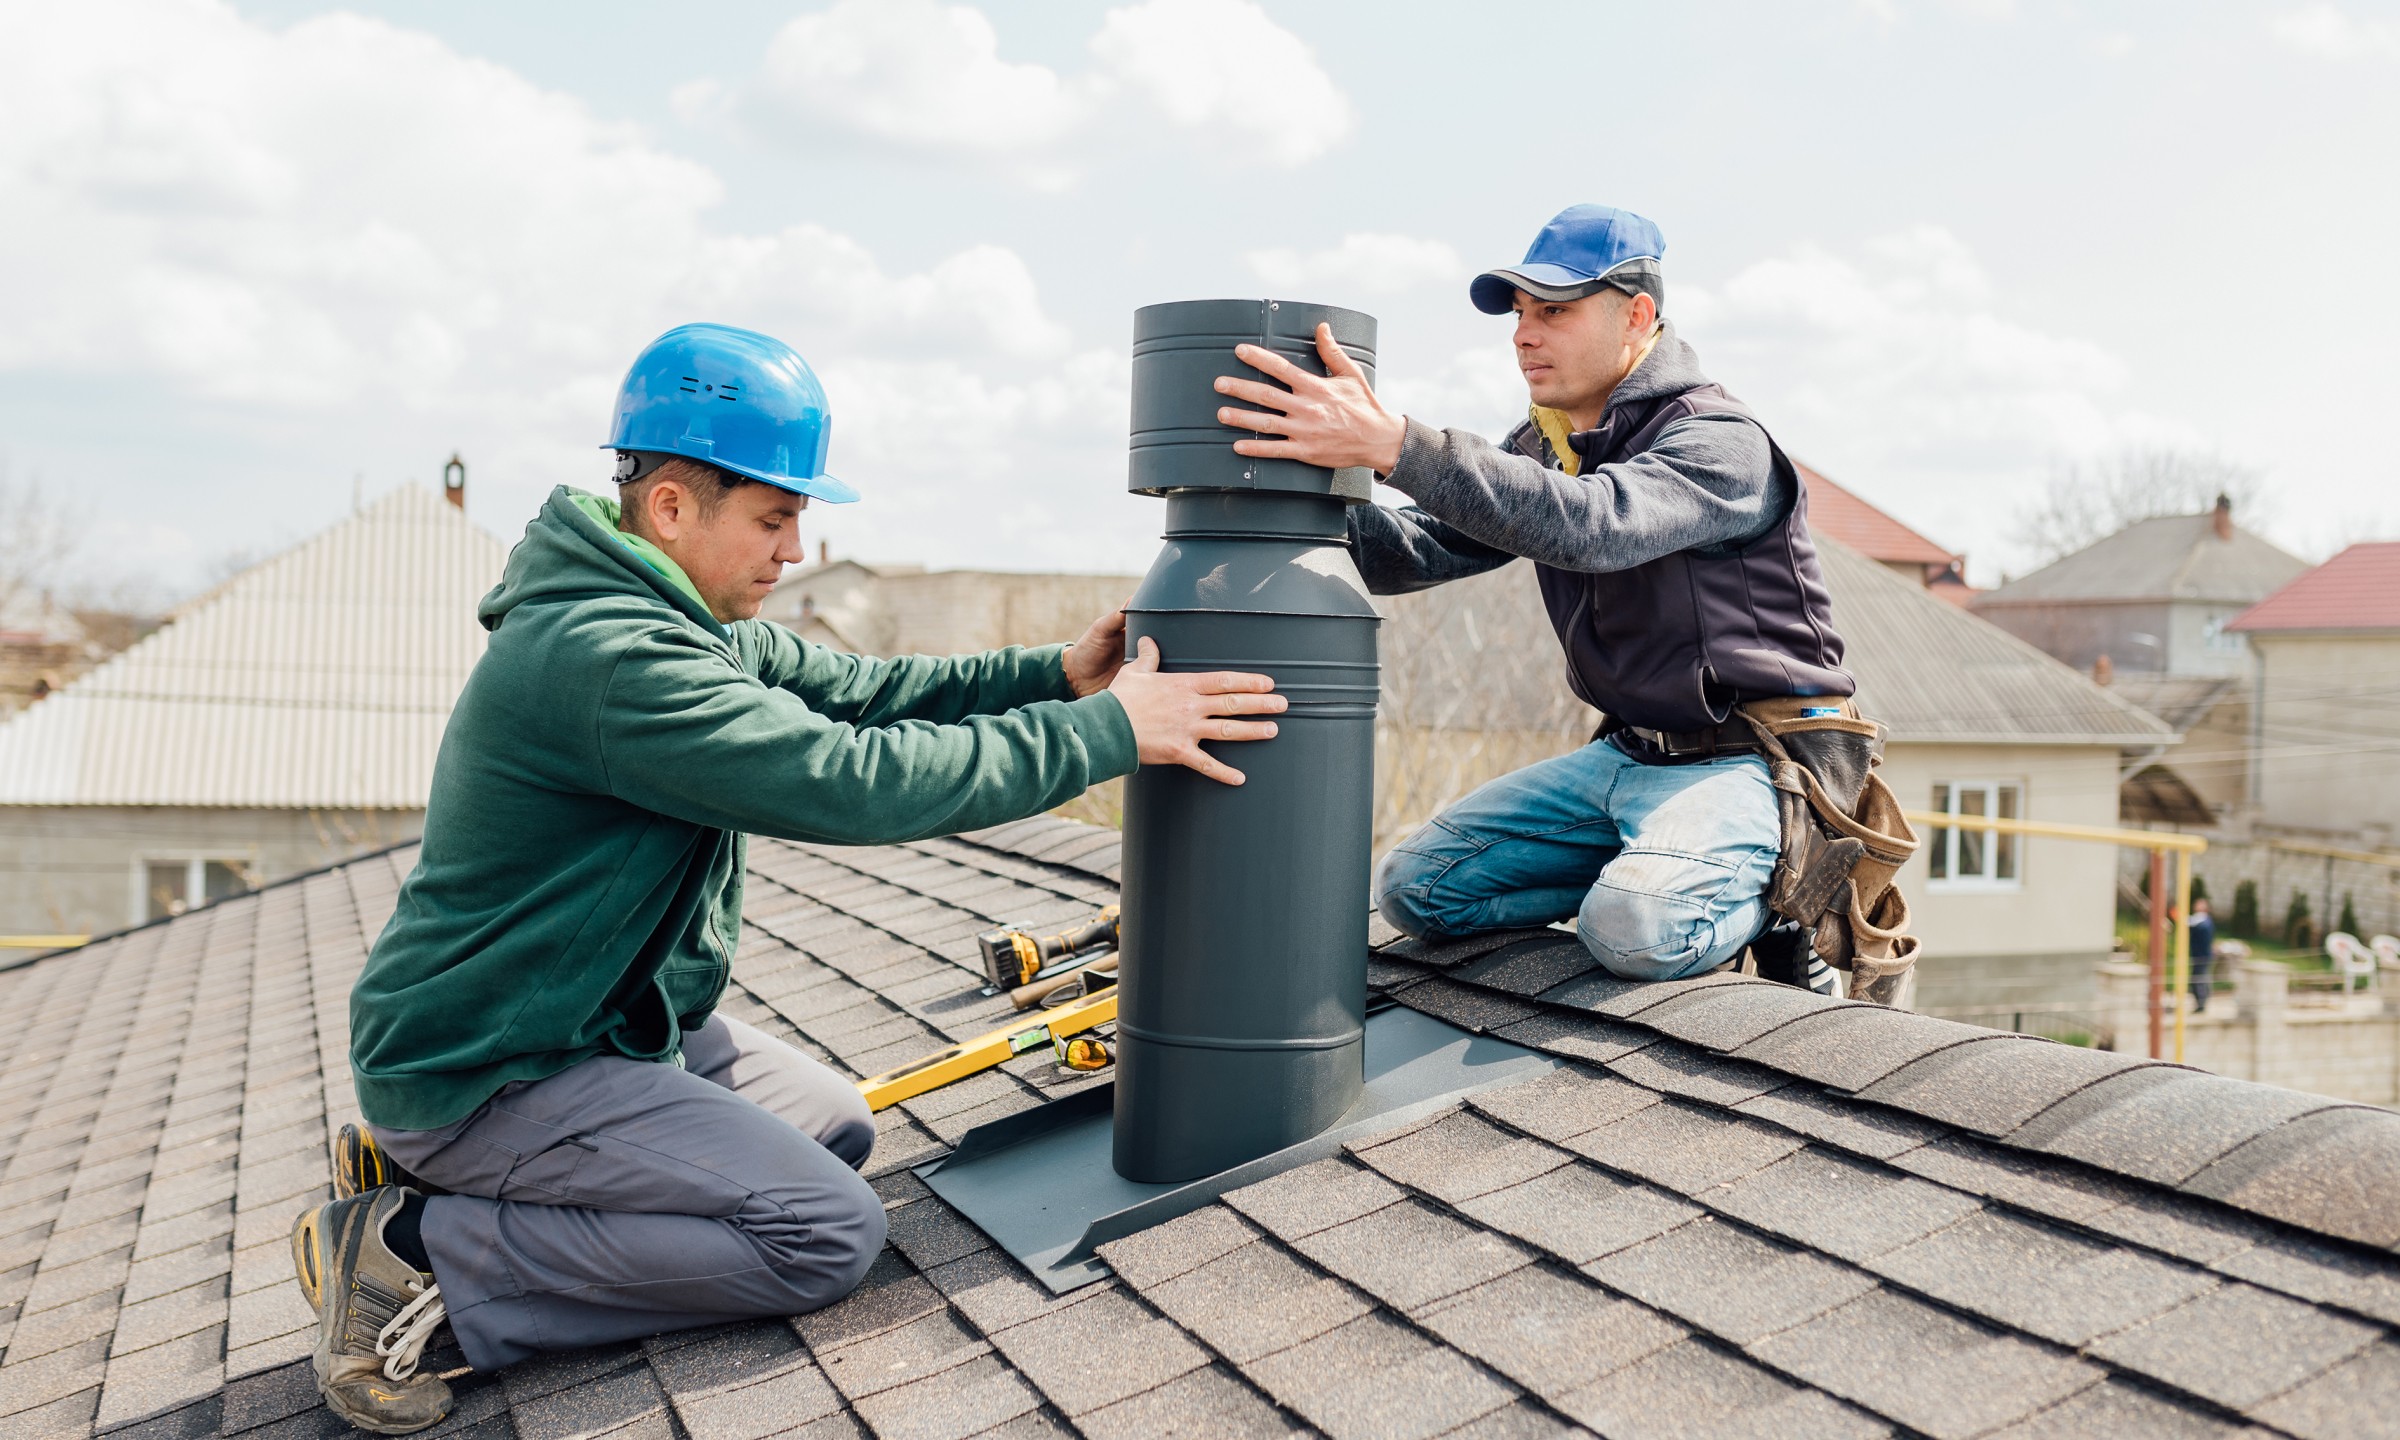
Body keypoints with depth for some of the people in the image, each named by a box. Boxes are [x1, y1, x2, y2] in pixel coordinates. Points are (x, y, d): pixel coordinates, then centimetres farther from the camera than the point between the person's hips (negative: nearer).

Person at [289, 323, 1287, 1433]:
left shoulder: (683, 621, 6)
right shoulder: (601, 655, -28)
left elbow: (854, 688, 4)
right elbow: (850, 779, -32)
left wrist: (1050, 675, -8)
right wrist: (1105, 732, -27)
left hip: (608, 1020, 10)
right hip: (488, 1072, -10)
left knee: (835, 1129, 18)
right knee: (828, 1232, -14)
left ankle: (440, 1169, 13)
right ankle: (424, 1248, -7)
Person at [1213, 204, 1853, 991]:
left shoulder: (1720, 441, -18)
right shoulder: (1543, 447, 9)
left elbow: (1591, 524, -38)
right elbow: (1424, 550, -2)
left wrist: (1389, 442, -46)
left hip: (1746, 758, -7)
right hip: (1625, 753, 8)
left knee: (1638, 930, -34)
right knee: (1413, 885, -2)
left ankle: (1772, 892, 0)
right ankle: (1656, 876, 4)